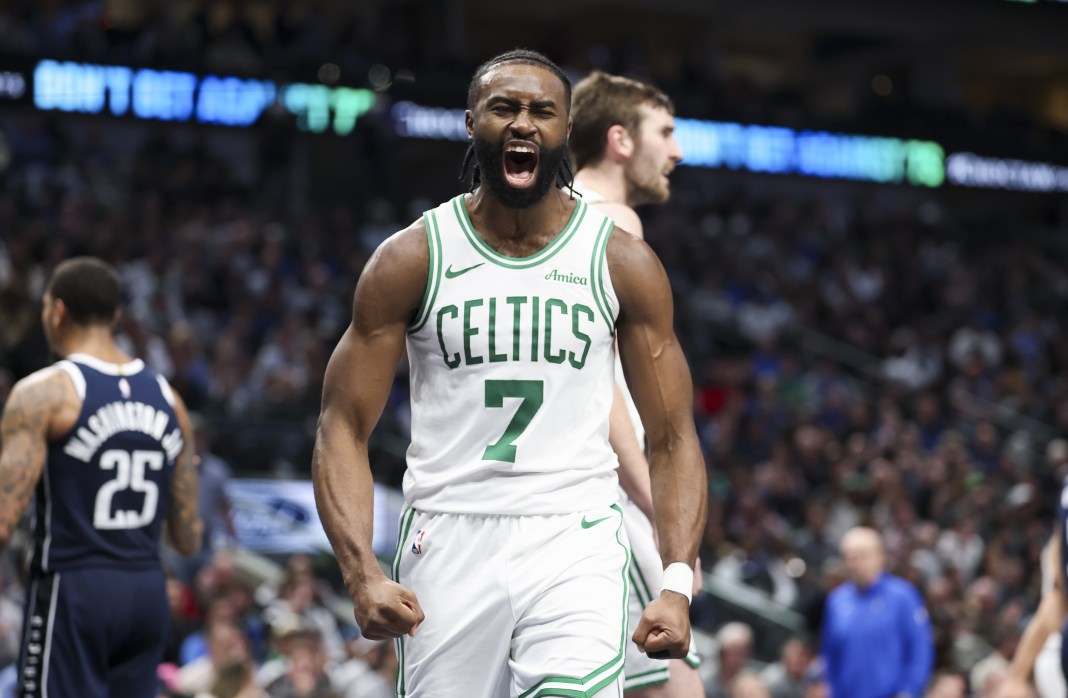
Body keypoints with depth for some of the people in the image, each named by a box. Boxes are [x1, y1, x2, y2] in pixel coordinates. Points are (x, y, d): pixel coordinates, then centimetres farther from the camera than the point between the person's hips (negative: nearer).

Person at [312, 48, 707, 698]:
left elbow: (673, 438, 6)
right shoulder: (411, 259, 2)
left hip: (575, 544, -1)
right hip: (449, 540, 1)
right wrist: (363, 574, -15)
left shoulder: (624, 264, 4)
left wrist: (678, 584, -7)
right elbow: (344, 430, 1)